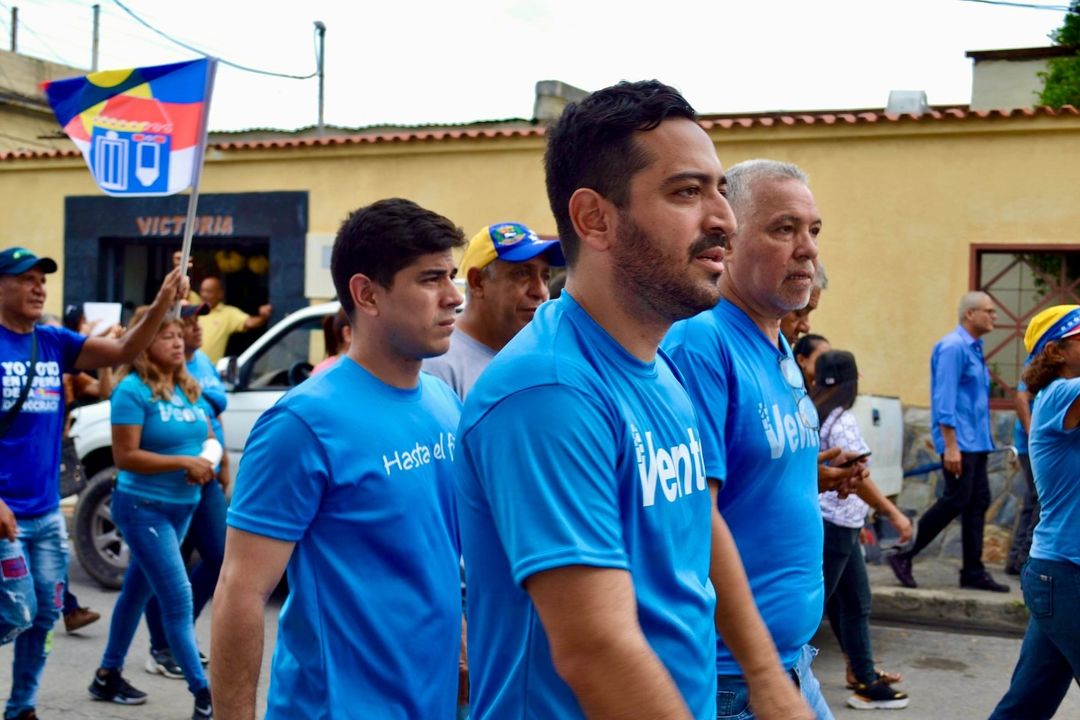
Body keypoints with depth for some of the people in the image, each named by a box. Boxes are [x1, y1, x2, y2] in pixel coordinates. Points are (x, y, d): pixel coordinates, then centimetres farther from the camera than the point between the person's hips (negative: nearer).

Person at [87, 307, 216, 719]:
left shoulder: (187, 388, 8)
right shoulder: (133, 389, -15)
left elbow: (207, 435, 18)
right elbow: (125, 457, -19)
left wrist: (208, 458, -4)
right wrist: (184, 462, -22)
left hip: (182, 507, 8)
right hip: (143, 507, -8)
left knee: (138, 590, 18)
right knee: (178, 599, -8)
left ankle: (108, 676, 33)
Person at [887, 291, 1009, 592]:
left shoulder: (974, 349, 16)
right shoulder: (953, 347, -13)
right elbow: (944, 399, -18)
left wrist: (984, 438, 16)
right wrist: (950, 446, -22)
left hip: (976, 442, 9)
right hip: (959, 441, -9)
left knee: (978, 502, 8)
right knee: (956, 500, -9)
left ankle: (973, 572, 13)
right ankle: (904, 557, 0)